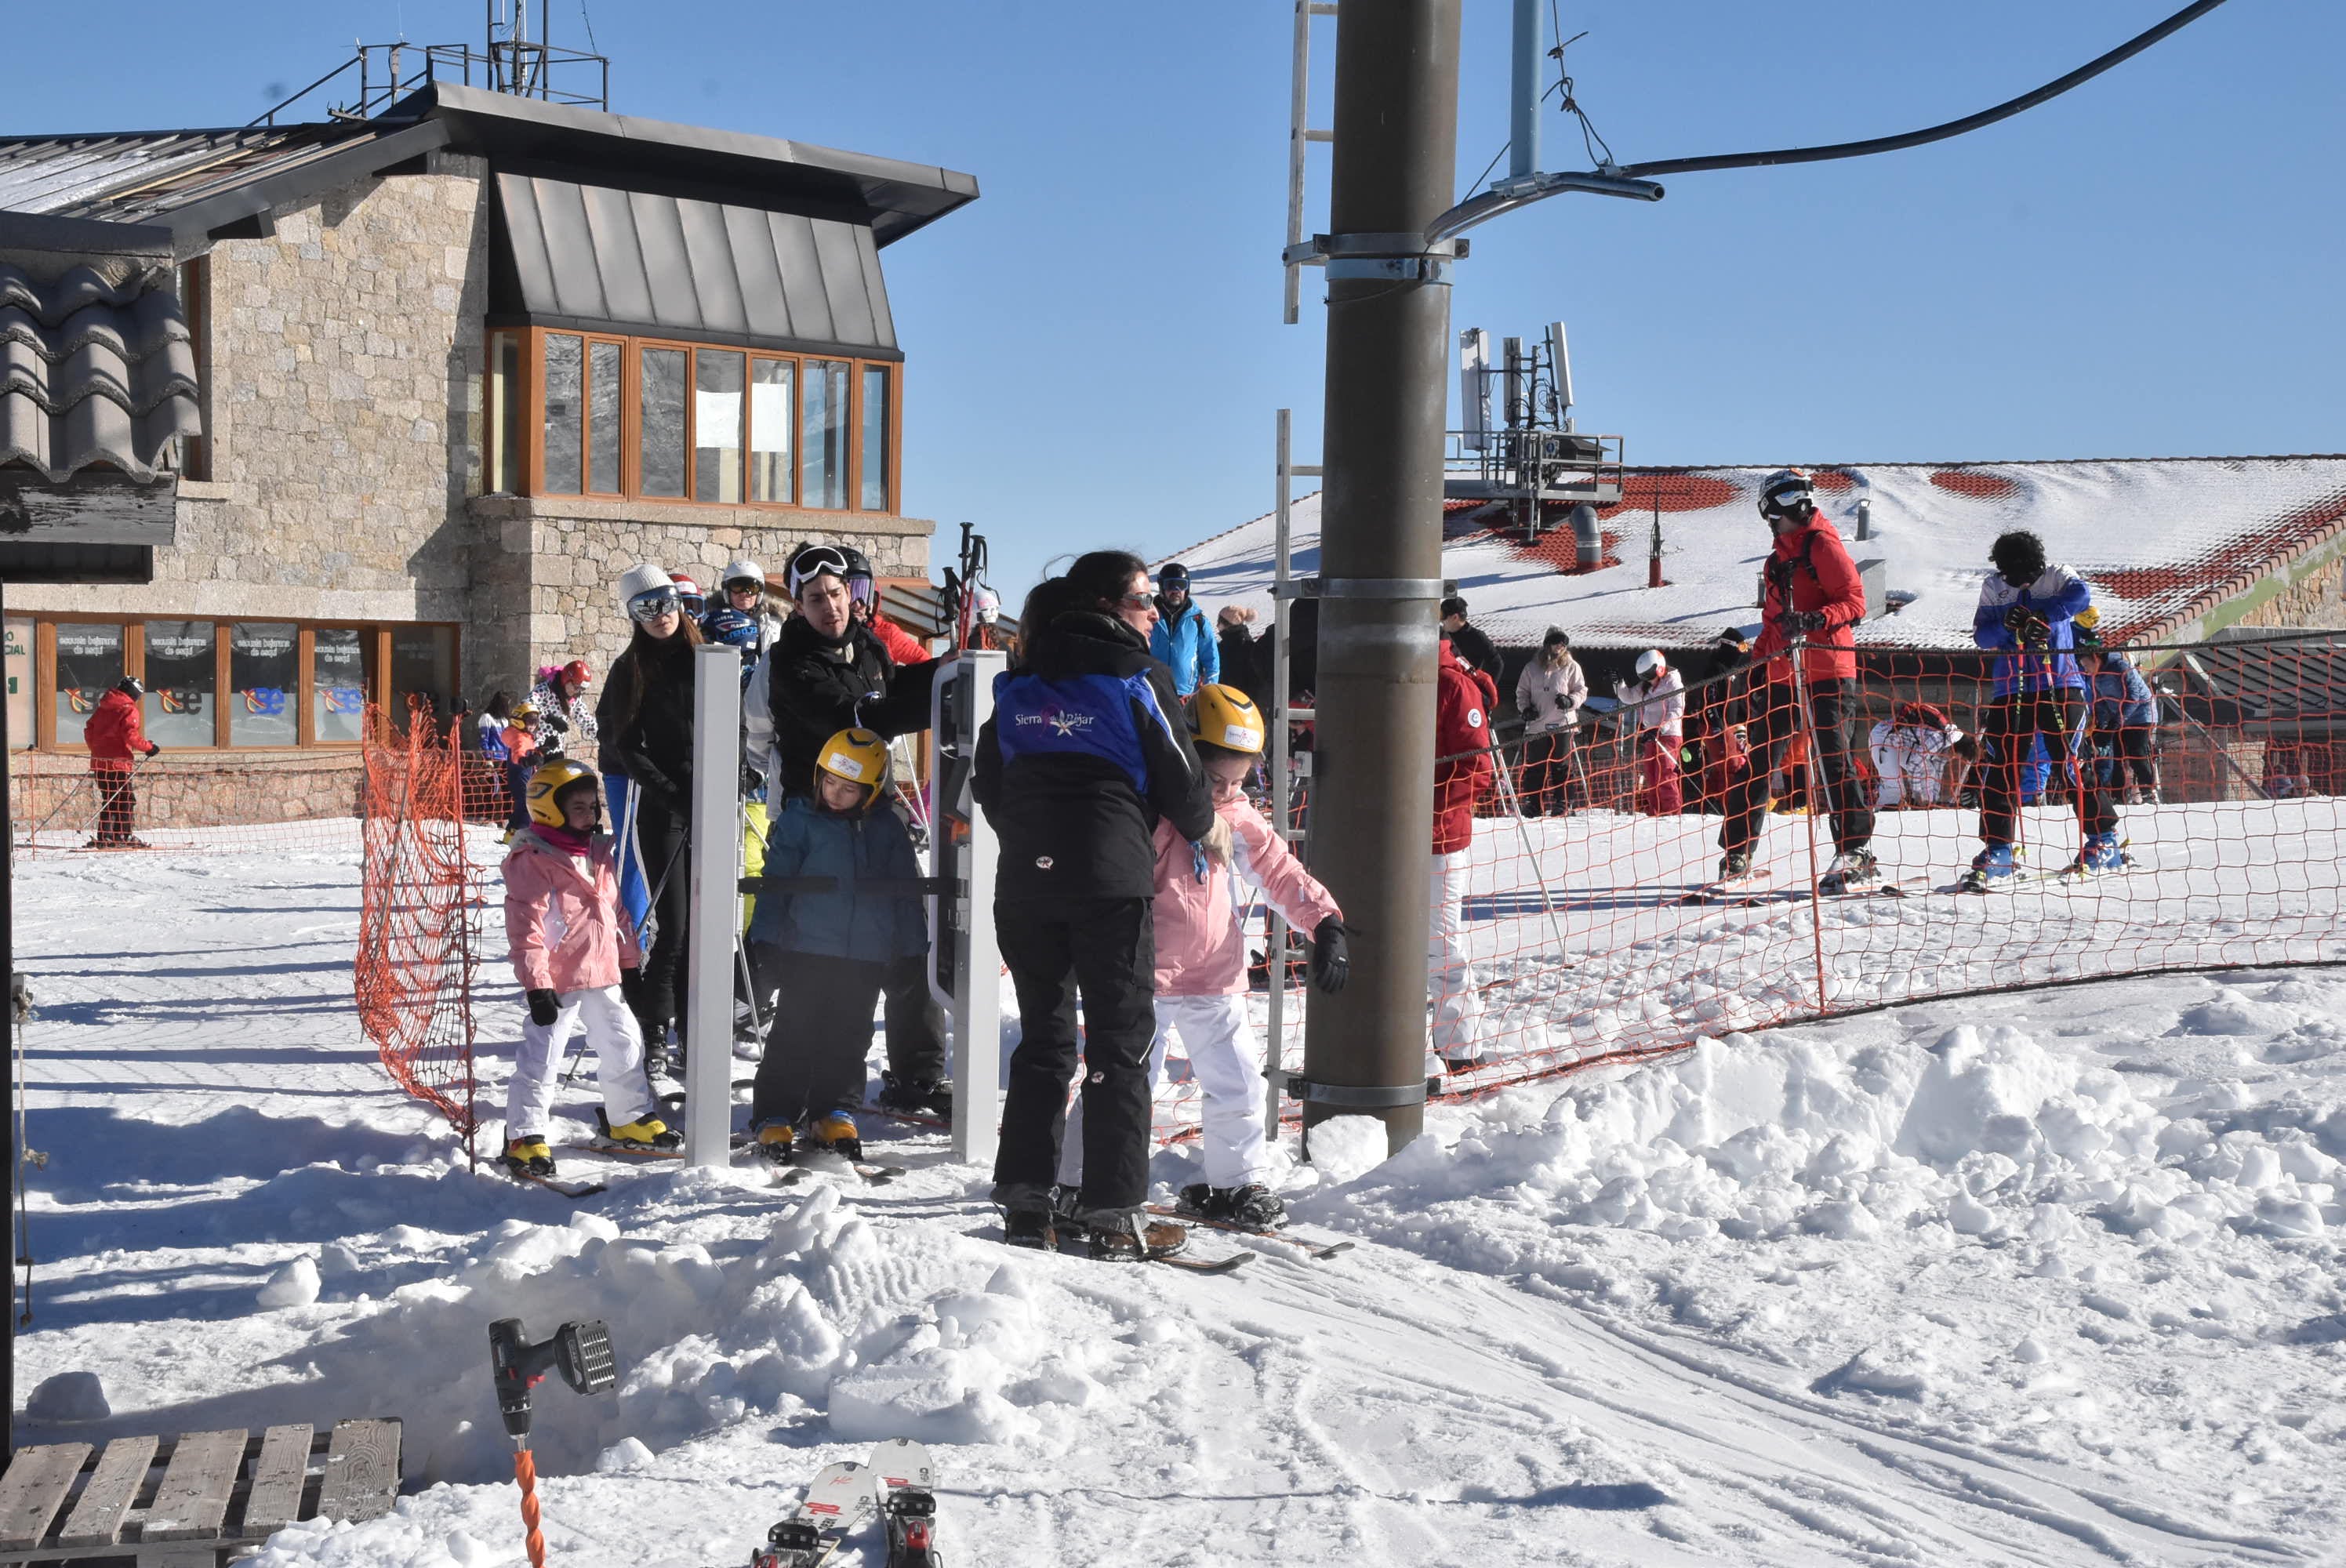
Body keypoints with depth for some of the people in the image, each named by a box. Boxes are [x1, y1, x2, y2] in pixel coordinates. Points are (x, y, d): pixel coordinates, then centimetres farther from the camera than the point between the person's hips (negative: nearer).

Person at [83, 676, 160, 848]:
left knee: (109, 800, 14)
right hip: (119, 763, -7)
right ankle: (124, 836, -6)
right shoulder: (129, 711, -8)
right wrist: (149, 747, -8)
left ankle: (104, 837, 10)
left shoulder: (102, 709, 15)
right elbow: (130, 736, -18)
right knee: (127, 800, -1)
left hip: (99, 761, 7)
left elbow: (89, 731, 17)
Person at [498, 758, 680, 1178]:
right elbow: (525, 927, -17)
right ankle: (525, 1137, 3)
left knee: (625, 1045, 17)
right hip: (557, 983, -8)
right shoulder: (532, 861, -14)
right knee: (541, 1058, -5)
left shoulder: (600, 853, 12)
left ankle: (628, 1118, 34)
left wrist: (629, 961, 21)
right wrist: (536, 984, -20)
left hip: (603, 976, 8)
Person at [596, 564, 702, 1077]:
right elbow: (625, 747, -4)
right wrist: (671, 791, -14)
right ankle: (654, 1035, 1)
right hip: (656, 805, -3)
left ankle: (692, 1035, 13)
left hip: (708, 804, 3)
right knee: (670, 925, -8)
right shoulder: (630, 669, 2)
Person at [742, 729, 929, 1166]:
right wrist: (765, 937, -3)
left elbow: (907, 892, 12)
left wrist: (912, 950, 10)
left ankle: (835, 1114, 19)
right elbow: (775, 880, 1)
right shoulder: (800, 819, 0)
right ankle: (775, 1117, 5)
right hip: (807, 951, -2)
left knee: (849, 1039, 8)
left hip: (867, 960, 2)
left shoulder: (887, 829, 7)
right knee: (794, 1035, -2)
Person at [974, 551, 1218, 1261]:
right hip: (1111, 879, -5)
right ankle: (1111, 1210, 0)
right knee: (1121, 1043, 1)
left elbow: (988, 781, 15)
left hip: (1024, 882, 5)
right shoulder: (1138, 677, -5)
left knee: (1042, 1038, 14)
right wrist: (1205, 828, 18)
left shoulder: (1020, 683, 11)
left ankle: (1025, 1196, 14)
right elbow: (1178, 776, -2)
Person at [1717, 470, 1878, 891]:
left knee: (1833, 758, -10)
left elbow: (1854, 600, -13)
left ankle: (1857, 852, -5)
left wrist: (1817, 619, -28)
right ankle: (1736, 853, 13)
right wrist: (1758, 660, 19)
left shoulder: (1822, 545, -4)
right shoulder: (1779, 556, 21)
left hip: (1826, 671, -8)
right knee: (1759, 761, 7)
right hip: (1782, 674, 8)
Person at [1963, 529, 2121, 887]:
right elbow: (1981, 634, 2)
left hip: (2060, 686, -3)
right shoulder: (1993, 588, 9)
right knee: (1997, 769, -3)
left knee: (2072, 765, -6)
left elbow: (2080, 595, -20)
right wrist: (2007, 625, -18)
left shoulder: (2057, 576, 0)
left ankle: (2105, 842, 7)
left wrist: (2039, 616, -30)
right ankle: (1998, 851, 3)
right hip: (2012, 691, 3)